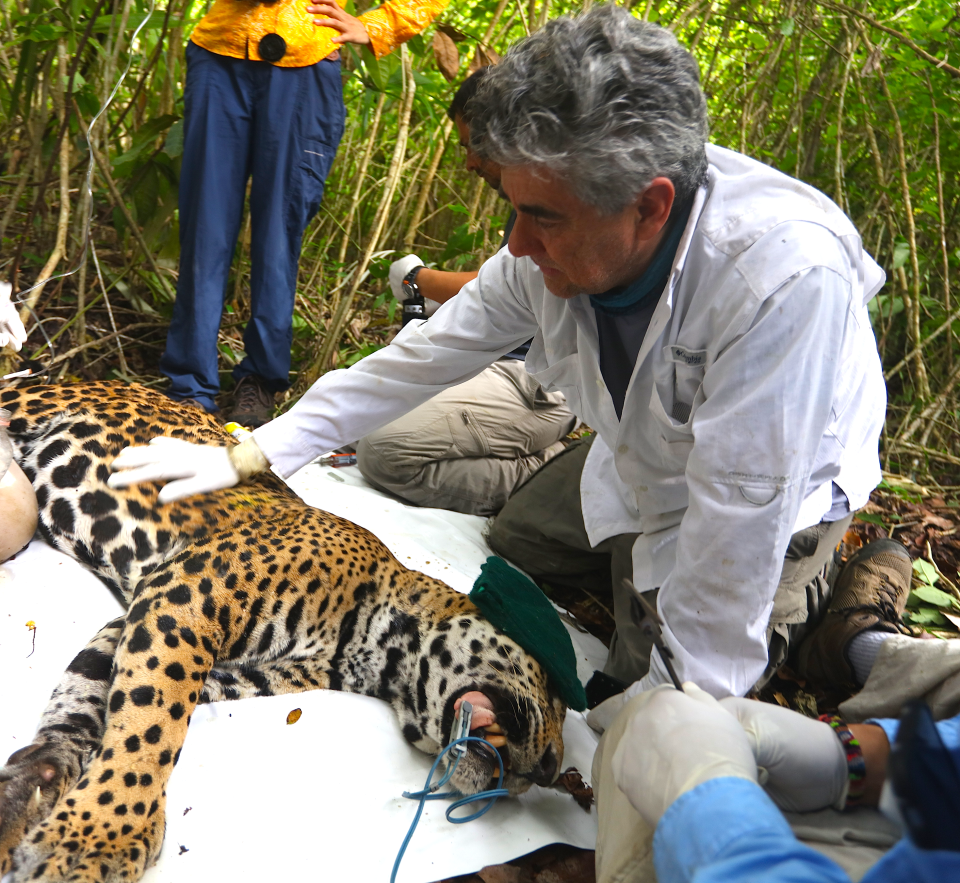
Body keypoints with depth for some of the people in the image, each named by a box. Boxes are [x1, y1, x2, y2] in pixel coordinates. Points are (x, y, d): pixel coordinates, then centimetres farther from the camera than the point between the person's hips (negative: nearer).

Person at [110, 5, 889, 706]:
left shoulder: (785, 276, -43)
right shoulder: (558, 242, -22)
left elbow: (741, 509, -37)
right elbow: (428, 356, -11)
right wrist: (245, 457, -10)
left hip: (784, 495, -5)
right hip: (637, 465, 6)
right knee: (510, 543, 17)